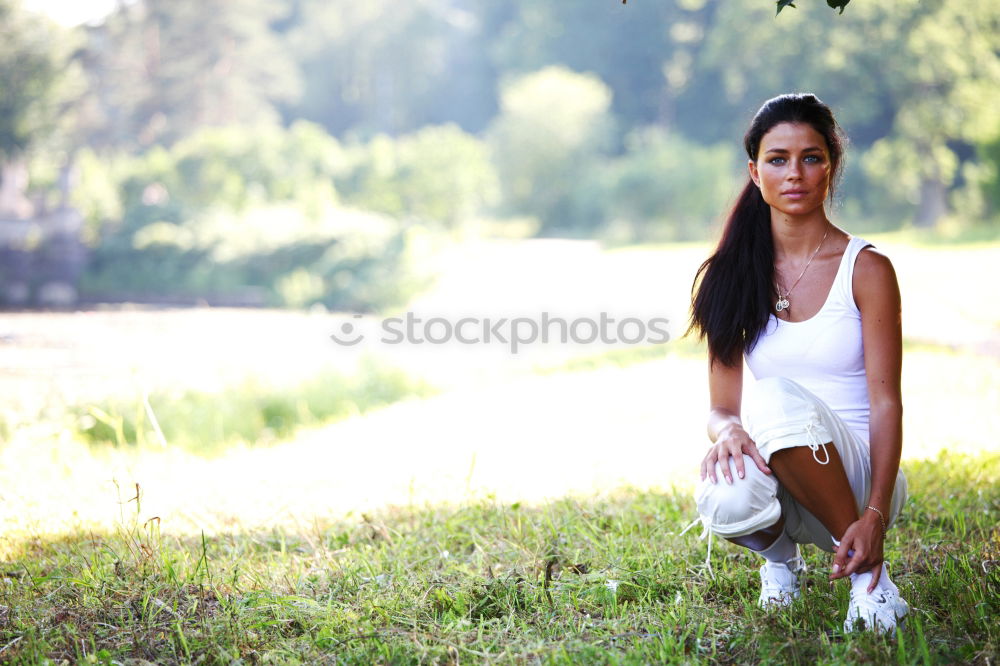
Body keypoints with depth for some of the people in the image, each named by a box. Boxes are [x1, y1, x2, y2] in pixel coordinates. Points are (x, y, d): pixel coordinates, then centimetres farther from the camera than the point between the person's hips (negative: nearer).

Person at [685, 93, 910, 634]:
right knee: (724, 502, -34)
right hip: (778, 479, 3)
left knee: (777, 397, -33)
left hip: (854, 477, -2)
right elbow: (721, 407, 4)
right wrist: (728, 430, -22)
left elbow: (886, 403, -9)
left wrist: (874, 517, -23)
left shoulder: (866, 269, -3)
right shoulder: (731, 275, 5)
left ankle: (866, 569, -15)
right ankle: (780, 553, 5)